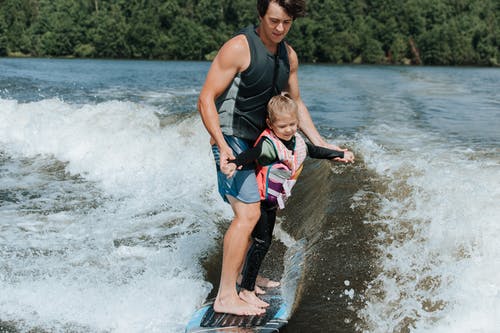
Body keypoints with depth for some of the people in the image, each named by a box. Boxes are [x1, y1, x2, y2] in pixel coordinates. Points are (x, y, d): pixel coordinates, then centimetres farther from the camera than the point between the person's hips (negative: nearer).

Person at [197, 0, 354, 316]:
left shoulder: (289, 56, 5)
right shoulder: (239, 47, -18)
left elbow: (295, 103, 17)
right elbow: (206, 99, -19)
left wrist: (321, 143, 14)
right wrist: (223, 146, -28)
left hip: (259, 141, 9)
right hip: (232, 139, -9)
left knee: (263, 210, 17)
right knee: (248, 213, -17)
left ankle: (241, 275, 32)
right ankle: (226, 296, -11)